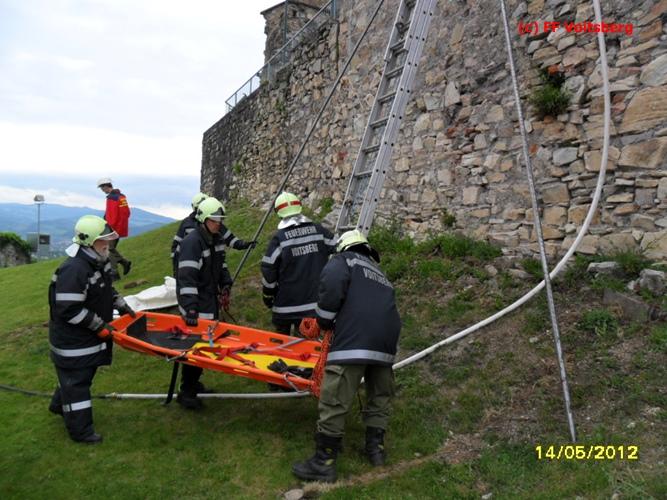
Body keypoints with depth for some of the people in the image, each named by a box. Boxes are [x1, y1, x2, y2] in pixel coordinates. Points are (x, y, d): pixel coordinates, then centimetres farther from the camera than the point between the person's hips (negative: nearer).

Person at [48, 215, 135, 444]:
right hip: (72, 340, -9)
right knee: (76, 381, 3)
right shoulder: (73, 270, -29)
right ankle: (80, 430, 16)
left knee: (78, 375, 26)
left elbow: (107, 290, 20)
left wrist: (122, 305, 11)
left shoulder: (101, 262, 2)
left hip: (91, 336, 9)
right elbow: (69, 310, -29)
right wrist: (99, 325, -22)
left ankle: (60, 405, 50)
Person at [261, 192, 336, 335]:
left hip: (287, 301, -3)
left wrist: (267, 295, 5)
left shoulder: (279, 238, -11)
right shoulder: (319, 230, -1)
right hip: (315, 300, 3)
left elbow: (269, 270, -9)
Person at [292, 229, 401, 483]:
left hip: (354, 340, -7)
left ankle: (324, 463, 6)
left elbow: (331, 284, -9)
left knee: (334, 402, -1)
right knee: (380, 397, 24)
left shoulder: (344, 260, 12)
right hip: (386, 343, 7)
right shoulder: (381, 275, 33)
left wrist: (325, 321, 3)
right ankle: (376, 447, 33)